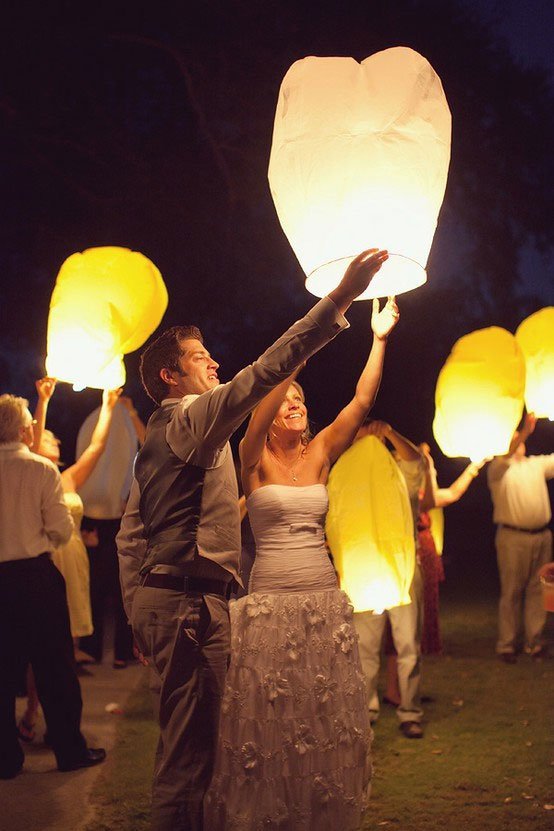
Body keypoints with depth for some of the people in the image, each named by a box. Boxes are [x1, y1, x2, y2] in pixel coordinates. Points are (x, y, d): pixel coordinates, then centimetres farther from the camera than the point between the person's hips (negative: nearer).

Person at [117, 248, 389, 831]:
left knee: (181, 739, 17)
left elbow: (130, 534, 19)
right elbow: (265, 370, -23)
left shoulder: (156, 438, 19)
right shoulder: (193, 418, -9)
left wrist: (139, 615, 22)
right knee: (189, 745, -6)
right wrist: (339, 298, -25)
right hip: (191, 603, -10)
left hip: (159, 601, 10)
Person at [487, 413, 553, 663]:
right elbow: (503, 459, -20)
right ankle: (506, 645, 2)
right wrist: (524, 432, -34)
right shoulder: (498, 468, 0)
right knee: (511, 592, -2)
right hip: (513, 538, -4)